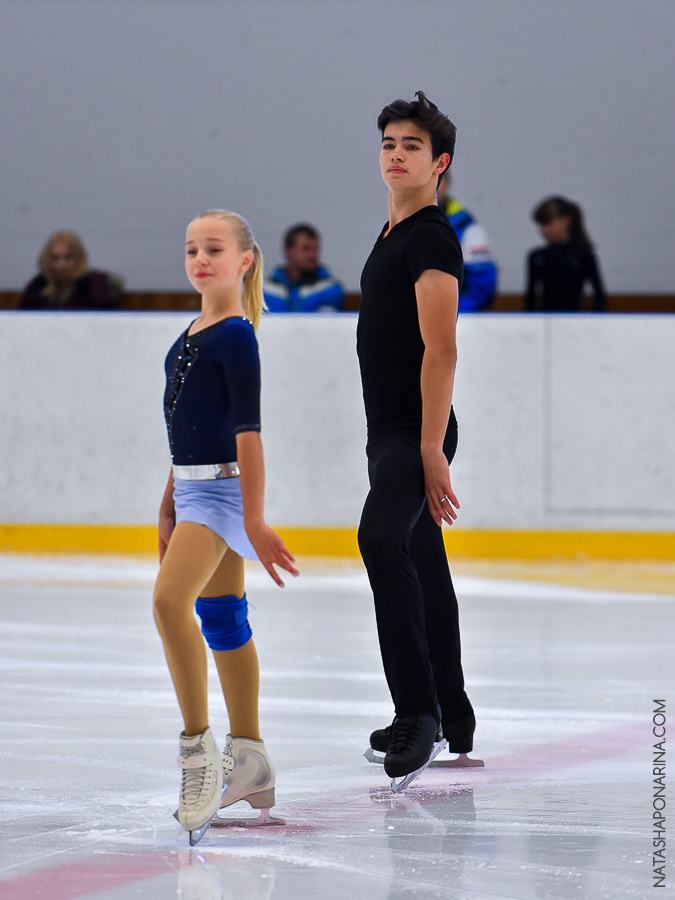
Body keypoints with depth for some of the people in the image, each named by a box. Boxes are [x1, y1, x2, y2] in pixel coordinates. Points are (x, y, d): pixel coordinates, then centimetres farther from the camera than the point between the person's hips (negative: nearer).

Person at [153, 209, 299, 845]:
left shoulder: (235, 336, -12)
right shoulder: (193, 335, 15)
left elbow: (246, 430, -17)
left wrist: (254, 519, -20)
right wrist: (169, 506, 24)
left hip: (222, 489, -10)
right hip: (194, 489, 10)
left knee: (170, 599, -25)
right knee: (221, 618, 13)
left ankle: (198, 745, -22)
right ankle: (249, 759, 21)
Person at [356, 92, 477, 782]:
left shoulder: (431, 238, -12)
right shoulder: (391, 237, 18)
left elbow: (440, 348, -19)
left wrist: (431, 451, -25)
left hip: (416, 433, -11)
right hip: (389, 432, 11)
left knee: (381, 538, -28)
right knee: (422, 564, 16)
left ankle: (418, 709, -31)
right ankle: (449, 716, 25)